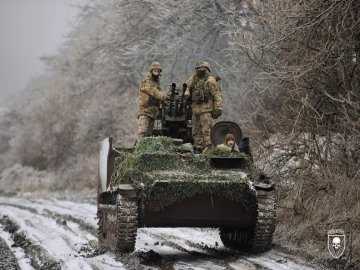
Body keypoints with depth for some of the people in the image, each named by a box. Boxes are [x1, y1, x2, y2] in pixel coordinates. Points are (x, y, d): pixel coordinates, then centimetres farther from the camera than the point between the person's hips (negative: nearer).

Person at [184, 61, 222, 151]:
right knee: (196, 131, 10)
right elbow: (187, 85, 29)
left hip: (206, 110, -8)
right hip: (196, 109, 8)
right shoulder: (194, 78, 11)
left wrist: (218, 108, -20)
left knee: (206, 130, -14)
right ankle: (198, 149, 16)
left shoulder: (210, 80, -11)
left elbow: (217, 95, -14)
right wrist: (187, 92, 7)